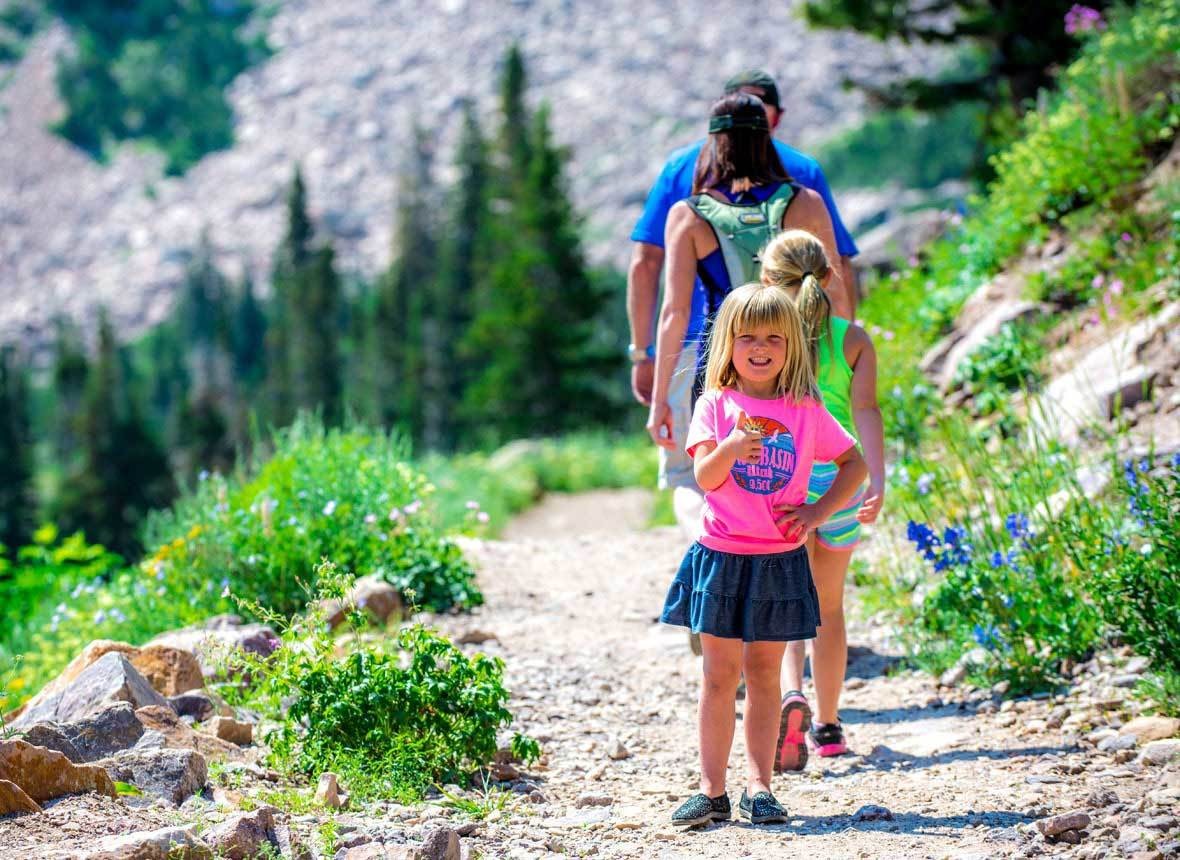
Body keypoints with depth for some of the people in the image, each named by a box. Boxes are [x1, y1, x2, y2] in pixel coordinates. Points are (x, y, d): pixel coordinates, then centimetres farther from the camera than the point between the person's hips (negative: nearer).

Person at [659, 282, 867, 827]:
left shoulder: (806, 412, 2)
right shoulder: (716, 405, -1)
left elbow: (855, 463, 12)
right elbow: (704, 477, -10)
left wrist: (819, 511, -2)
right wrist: (731, 447, -31)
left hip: (780, 561, 1)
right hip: (721, 557, -1)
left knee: (764, 674, 6)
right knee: (720, 674, 2)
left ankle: (759, 785, 10)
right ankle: (712, 790, 6)